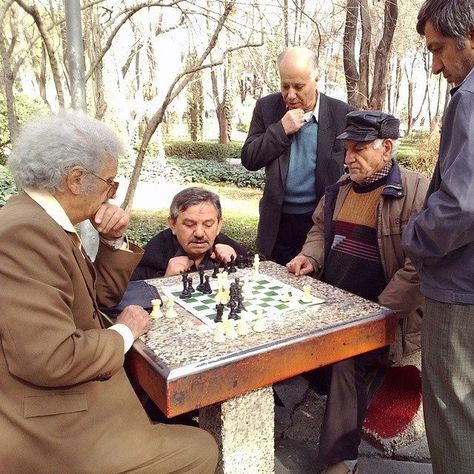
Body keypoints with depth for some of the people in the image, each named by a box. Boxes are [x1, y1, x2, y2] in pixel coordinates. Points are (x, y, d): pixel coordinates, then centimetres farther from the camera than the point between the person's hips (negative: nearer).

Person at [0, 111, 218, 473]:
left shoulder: (39, 221, 6)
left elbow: (101, 294, 14)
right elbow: (52, 359, -32)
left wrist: (115, 240, -2)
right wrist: (125, 332, -15)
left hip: (68, 404, 10)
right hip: (51, 434, -10)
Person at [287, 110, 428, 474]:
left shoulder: (417, 192, -11)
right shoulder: (341, 187, 12)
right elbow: (320, 228, 26)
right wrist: (310, 256, 4)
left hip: (379, 314, -7)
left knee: (346, 357, -25)